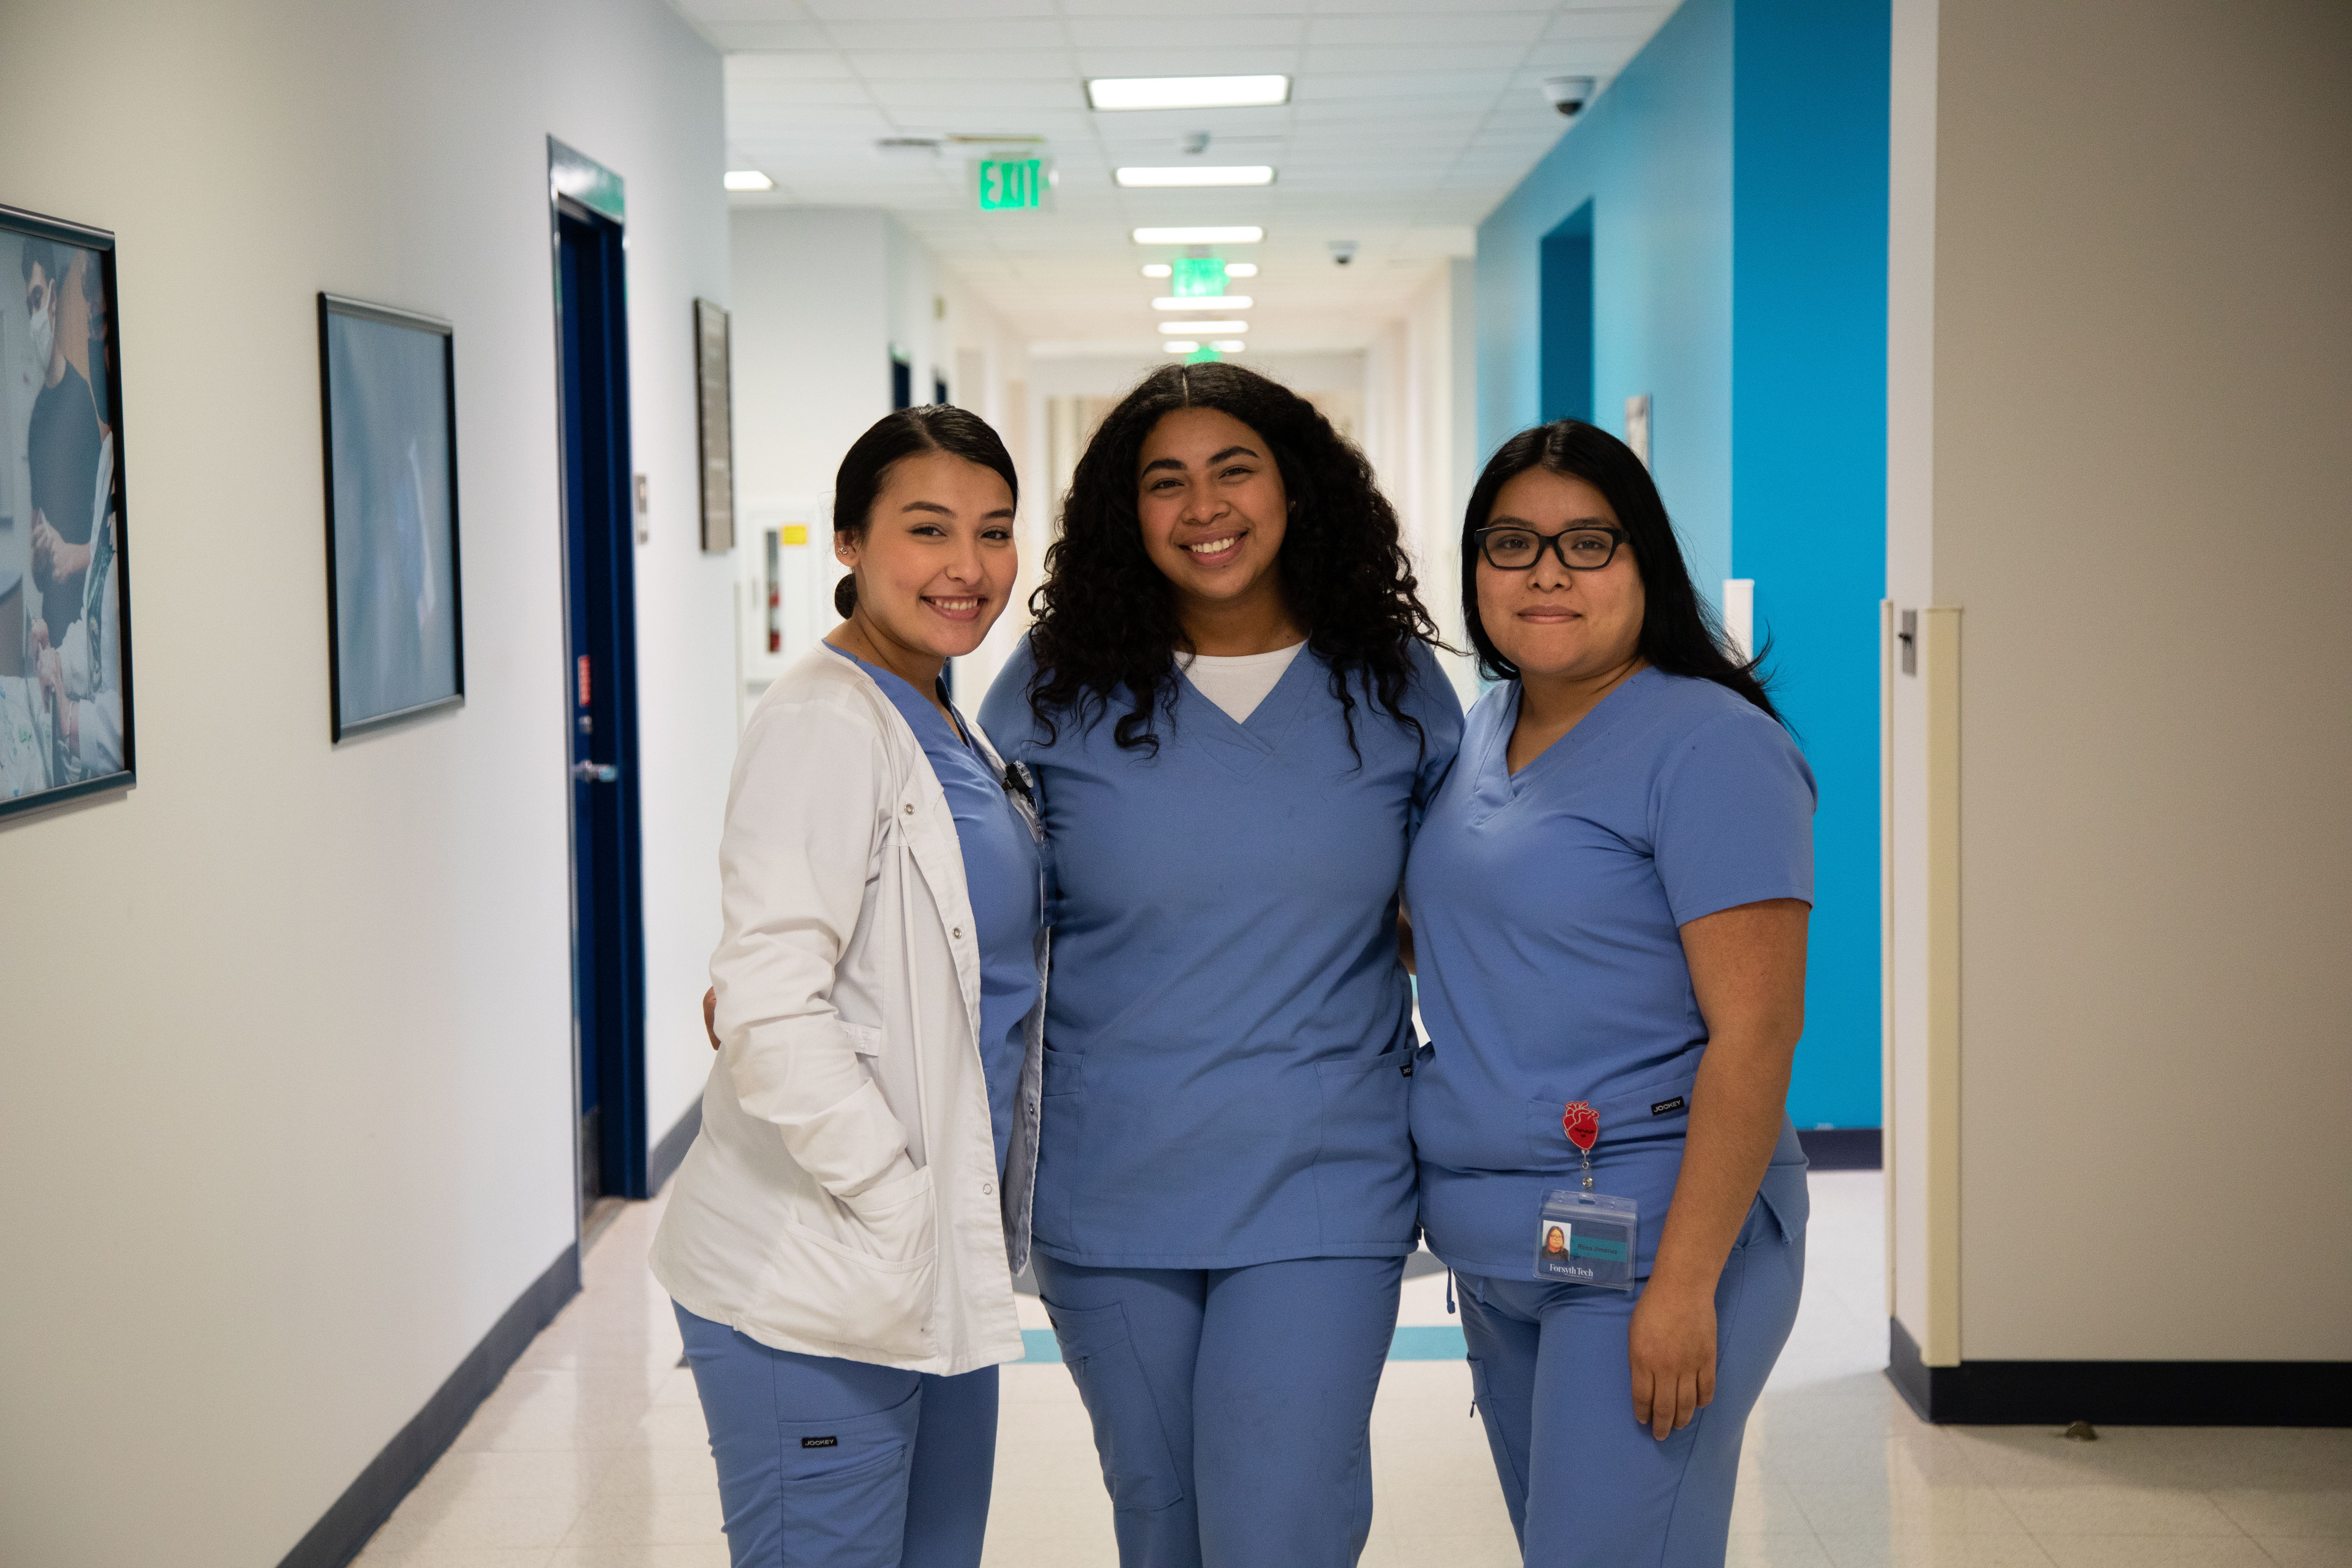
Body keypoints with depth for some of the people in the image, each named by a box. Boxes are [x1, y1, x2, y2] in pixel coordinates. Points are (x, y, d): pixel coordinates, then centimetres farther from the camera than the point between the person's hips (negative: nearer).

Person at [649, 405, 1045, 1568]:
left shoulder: (949, 732, 13)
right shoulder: (827, 723, -16)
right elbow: (765, 1008, -23)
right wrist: (901, 1211, -19)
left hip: (939, 1278, 9)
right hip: (818, 1295, -9)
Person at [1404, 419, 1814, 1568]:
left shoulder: (1708, 746, -12)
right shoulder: (1483, 731, 11)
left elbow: (1754, 1032, -17)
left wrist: (1685, 1283, -21)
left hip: (1642, 1249, -8)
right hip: (1495, 1254, 8)